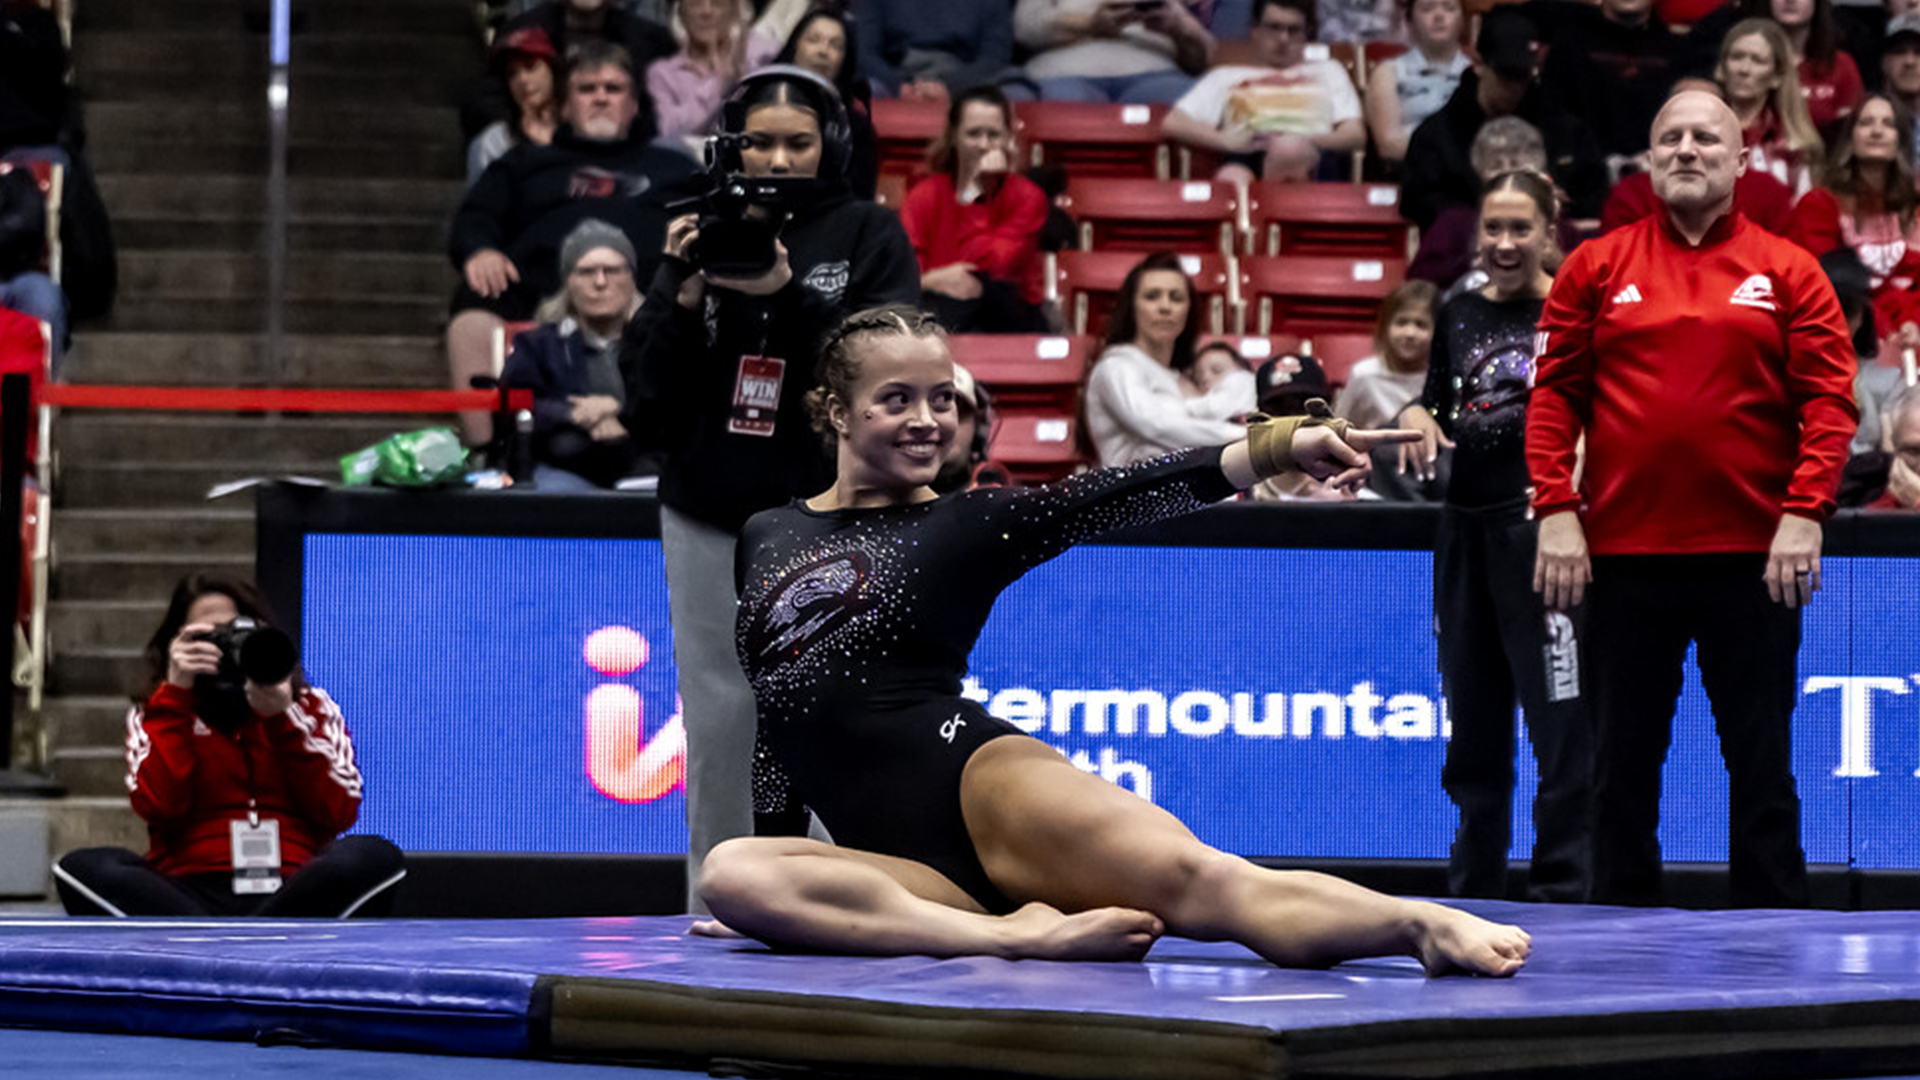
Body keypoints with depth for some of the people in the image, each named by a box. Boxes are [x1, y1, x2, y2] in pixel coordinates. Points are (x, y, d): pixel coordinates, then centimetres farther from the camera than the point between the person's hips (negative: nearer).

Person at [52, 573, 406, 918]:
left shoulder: (311, 706, 19)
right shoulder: (157, 714, 18)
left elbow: (338, 813, 3)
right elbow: (158, 806, -2)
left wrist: (282, 718, -4)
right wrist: (177, 694, -2)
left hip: (293, 895, 0)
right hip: (192, 892, 0)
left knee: (376, 857, -32)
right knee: (84, 869, -31)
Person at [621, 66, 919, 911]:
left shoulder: (869, 236, 3)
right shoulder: (701, 232, 8)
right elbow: (648, 385, 5)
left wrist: (788, 293, -22)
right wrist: (681, 293, -12)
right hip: (710, 516, 3)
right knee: (719, 721, 4)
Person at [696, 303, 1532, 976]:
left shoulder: (964, 527, 9)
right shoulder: (765, 539, 18)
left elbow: (1106, 500, -6)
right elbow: (770, 724, 25)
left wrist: (1275, 448, -22)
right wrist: (790, 907, 25)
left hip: (978, 777, -3)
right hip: (906, 858, 3)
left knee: (1193, 877, -31)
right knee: (733, 875, -31)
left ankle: (1431, 926, -48)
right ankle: (1024, 936, -36)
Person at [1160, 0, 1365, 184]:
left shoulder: (1327, 72, 35)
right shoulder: (1226, 76, 33)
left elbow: (1355, 135, 20)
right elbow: (1172, 124, 18)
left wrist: (1307, 142, -4)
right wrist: (1228, 141, -2)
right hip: (1246, 157, 0)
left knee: (1291, 150, -41)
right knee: (1232, 180, -41)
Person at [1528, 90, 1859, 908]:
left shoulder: (1788, 272, 5)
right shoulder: (1596, 269, 8)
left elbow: (1828, 399, 0)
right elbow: (1555, 393, 4)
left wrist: (1804, 513, -12)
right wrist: (1556, 512, -6)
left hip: (1753, 557, -1)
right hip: (1624, 554, 1)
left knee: (1761, 761, 3)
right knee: (1624, 760, 6)